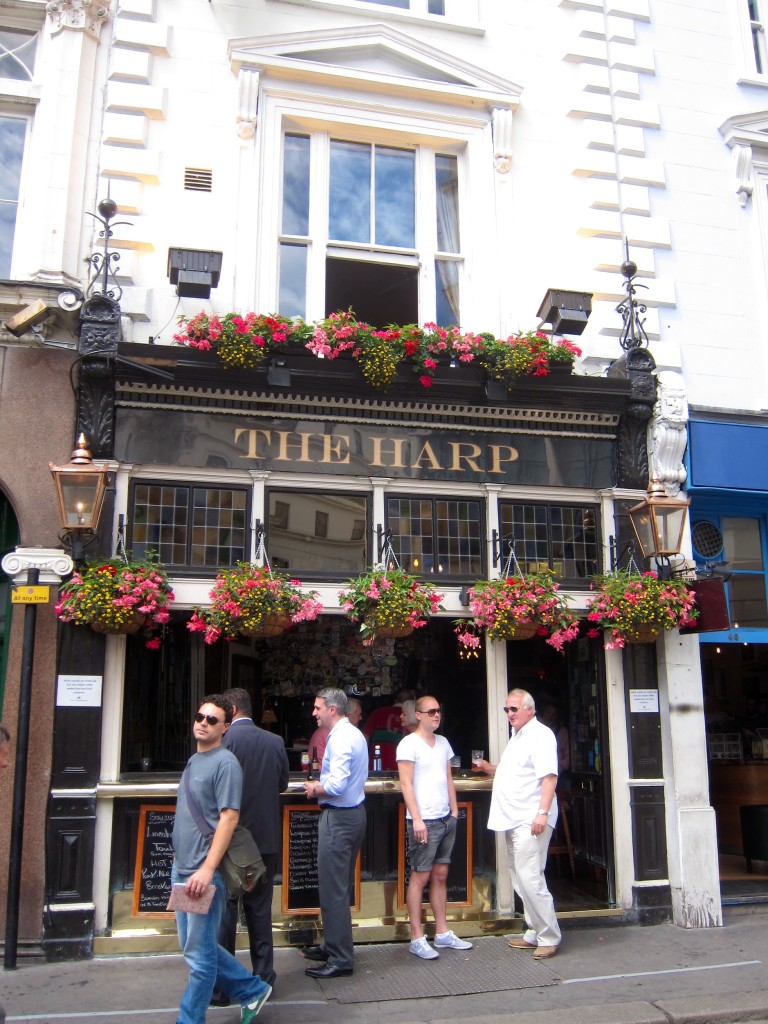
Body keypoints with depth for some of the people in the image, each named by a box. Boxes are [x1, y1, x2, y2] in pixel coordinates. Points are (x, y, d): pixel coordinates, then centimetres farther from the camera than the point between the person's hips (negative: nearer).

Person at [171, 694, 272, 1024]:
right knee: (193, 946, 16)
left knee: (199, 953, 2)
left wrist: (207, 869, -24)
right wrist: (179, 855, 19)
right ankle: (252, 990, 28)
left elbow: (229, 817, -20)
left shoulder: (225, 763, -13)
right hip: (182, 867, 10)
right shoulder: (194, 760, 13)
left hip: (204, 872, -10)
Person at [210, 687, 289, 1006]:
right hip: (266, 837, 5)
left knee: (224, 908, 6)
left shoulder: (226, 739, -15)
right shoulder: (275, 741, 1)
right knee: (260, 908, 16)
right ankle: (263, 977, 23)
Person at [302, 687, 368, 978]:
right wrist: (322, 784, 10)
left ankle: (340, 959, 4)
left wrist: (314, 790, -9)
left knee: (333, 889, -3)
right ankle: (334, 945, 31)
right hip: (355, 811, 11)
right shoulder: (356, 734, 12)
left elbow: (336, 786, -27)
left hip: (338, 817, -11)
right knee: (342, 886, 19)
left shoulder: (340, 739, -20)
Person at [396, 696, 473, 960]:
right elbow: (406, 784, -13)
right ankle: (417, 939, 6)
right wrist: (416, 819, -17)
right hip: (424, 821, -7)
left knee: (440, 875, 12)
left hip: (446, 819, 7)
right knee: (419, 877, -1)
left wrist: (454, 811, 11)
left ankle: (443, 933, 20)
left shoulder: (443, 742, 13)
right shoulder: (409, 744, -9)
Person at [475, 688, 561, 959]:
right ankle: (534, 933, 23)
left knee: (530, 879, -11)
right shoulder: (517, 736, 19)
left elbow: (549, 776, -19)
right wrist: (490, 768, 12)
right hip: (514, 821, 10)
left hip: (530, 821, -10)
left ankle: (549, 937, 0)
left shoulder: (540, 734, -11)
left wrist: (543, 813, -26)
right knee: (521, 880, 14)